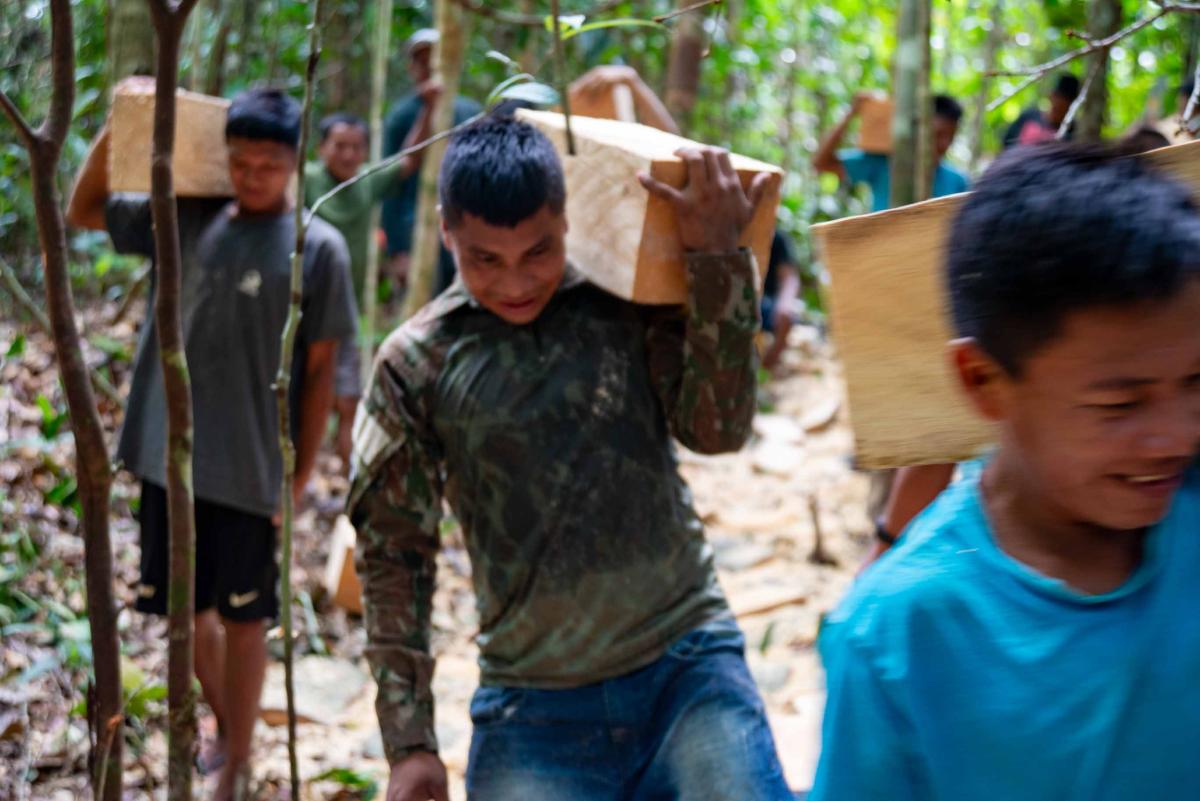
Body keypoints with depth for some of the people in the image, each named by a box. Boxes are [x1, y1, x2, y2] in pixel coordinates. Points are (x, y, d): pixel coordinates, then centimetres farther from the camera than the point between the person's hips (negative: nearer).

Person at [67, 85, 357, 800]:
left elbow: (320, 370, -5)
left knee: (243, 618, 8)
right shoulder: (187, 220, 3)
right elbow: (84, 211, 13)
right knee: (189, 606, 17)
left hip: (249, 470, -4)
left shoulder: (318, 248, -8)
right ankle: (224, 727, 40)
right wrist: (116, 130, -2)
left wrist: (303, 473, -6)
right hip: (169, 455, 4)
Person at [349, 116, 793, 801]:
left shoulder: (630, 303, 2)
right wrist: (409, 741, 0)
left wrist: (719, 256, -15)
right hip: (535, 710, 0)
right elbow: (394, 554, 4)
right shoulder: (417, 364, 1)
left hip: (689, 666, 0)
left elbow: (718, 428, -9)